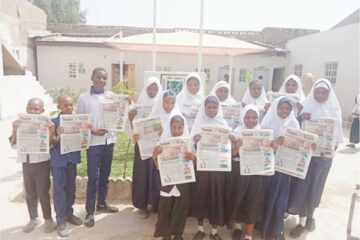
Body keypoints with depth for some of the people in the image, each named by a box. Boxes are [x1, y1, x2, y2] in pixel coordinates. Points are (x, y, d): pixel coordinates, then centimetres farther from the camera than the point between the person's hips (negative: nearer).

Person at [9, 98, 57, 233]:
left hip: (42, 162, -4)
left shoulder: (45, 124, -7)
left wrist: (51, 131, -26)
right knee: (30, 193, 15)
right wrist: (14, 130, -11)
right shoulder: (20, 124, 2)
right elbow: (13, 145, 3)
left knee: (43, 193, 0)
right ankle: (34, 219, 32)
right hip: (26, 163, 4)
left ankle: (48, 219, 18)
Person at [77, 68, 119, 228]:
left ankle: (102, 203, 33)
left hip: (109, 139, 3)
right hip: (93, 141, -3)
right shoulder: (83, 98, 0)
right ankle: (90, 211, 12)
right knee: (93, 177, -1)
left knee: (105, 174, 15)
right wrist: (93, 131, -16)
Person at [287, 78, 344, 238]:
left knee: (315, 186, 12)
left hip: (323, 154, 1)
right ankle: (302, 221, 14)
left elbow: (337, 134, 1)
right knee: (302, 186, 1)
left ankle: (310, 216, 35)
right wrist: (300, 117, -21)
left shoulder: (334, 110, 0)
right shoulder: (307, 107, -1)